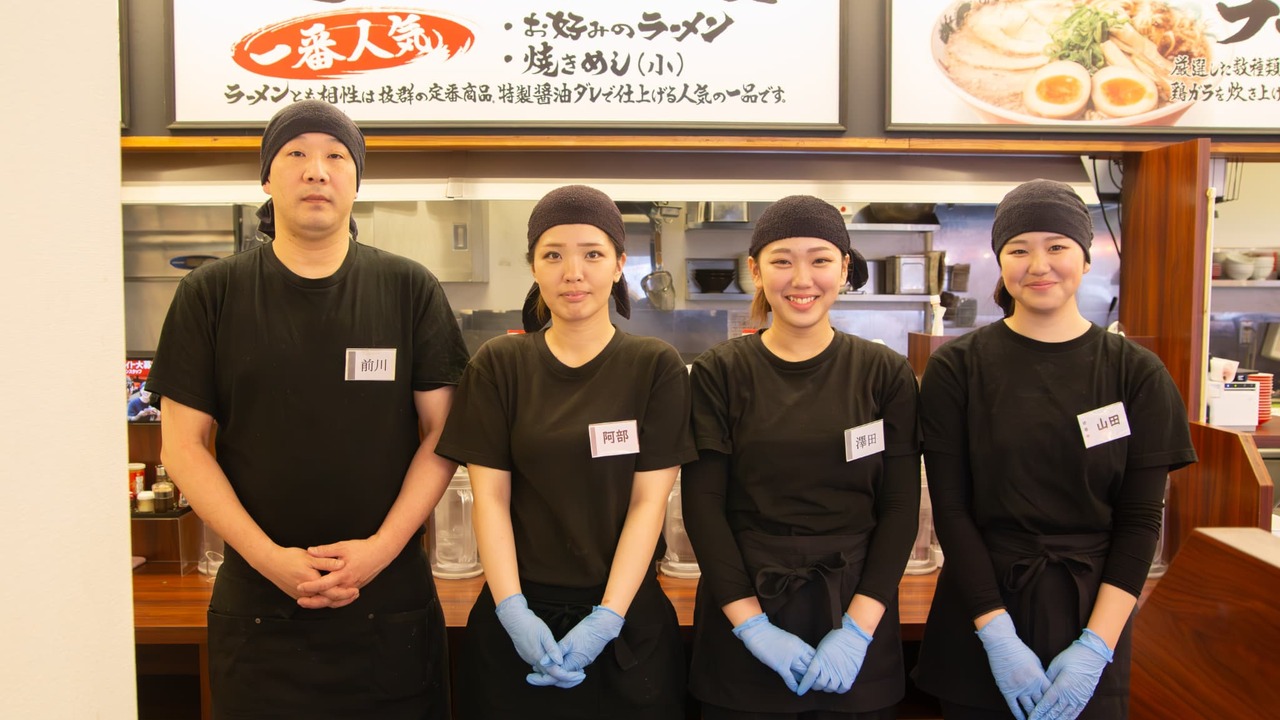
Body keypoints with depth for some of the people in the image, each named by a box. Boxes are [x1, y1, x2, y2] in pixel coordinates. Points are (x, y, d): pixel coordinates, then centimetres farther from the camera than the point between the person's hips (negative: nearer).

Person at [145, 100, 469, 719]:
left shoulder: (410, 290, 0)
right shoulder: (211, 294, 1)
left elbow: (442, 432, -1)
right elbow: (183, 444, 0)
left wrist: (382, 548, -12)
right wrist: (269, 557, -10)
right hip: (258, 608, 0)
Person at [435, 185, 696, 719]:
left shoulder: (657, 367, -3)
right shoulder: (498, 365, 0)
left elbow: (648, 501, -7)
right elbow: (490, 498, -3)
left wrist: (607, 618, -14)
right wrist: (513, 611, -13)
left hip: (626, 622, 0)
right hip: (518, 618, 1)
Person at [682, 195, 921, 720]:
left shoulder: (886, 374, 0)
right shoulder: (719, 372, -3)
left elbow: (900, 507, -2)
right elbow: (702, 505, -6)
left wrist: (858, 628, -11)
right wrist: (752, 626, -13)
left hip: (856, 615, 1)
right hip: (743, 605, -1)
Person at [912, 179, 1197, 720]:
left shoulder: (1137, 374, -1)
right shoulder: (957, 368, -4)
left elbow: (1140, 519, -3)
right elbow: (951, 509, -7)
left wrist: (1096, 646, -11)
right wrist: (998, 635, -13)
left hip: (1092, 614, 1)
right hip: (980, 610, 0)